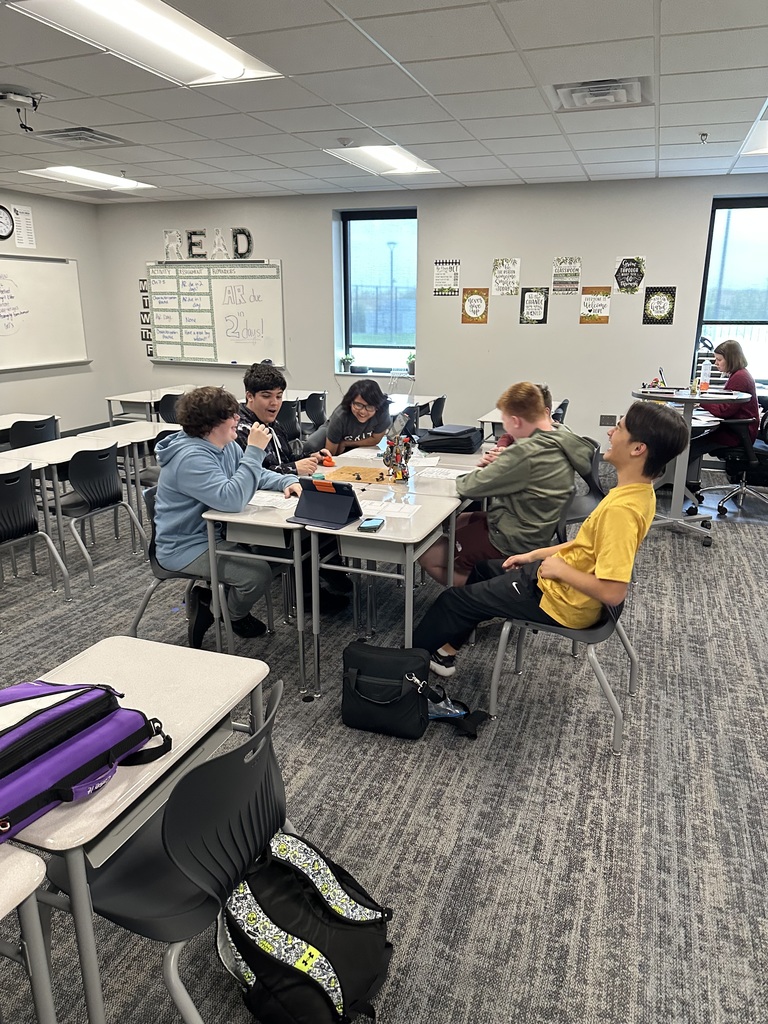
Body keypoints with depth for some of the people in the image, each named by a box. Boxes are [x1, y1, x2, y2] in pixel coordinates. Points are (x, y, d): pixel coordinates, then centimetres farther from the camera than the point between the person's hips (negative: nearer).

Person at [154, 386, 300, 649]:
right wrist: (254, 451, -34)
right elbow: (231, 499, -37)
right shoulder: (191, 458, -27)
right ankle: (233, 616, 11)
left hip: (215, 533, 10)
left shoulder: (225, 445, 3)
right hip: (186, 546, -10)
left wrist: (286, 482, -5)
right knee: (259, 574, -23)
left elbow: (254, 475, 15)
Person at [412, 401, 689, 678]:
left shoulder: (622, 509, -33)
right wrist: (536, 555, 10)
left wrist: (560, 568, -21)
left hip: (563, 601, -10)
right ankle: (445, 648, 36)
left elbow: (613, 593, -35)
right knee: (483, 569, 26)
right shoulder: (638, 490, -3)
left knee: (455, 599, 4)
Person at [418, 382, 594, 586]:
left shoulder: (526, 453, -30)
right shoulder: (563, 437, -2)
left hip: (513, 541, -10)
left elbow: (470, 487, -23)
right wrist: (499, 463, -6)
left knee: (428, 556, -4)